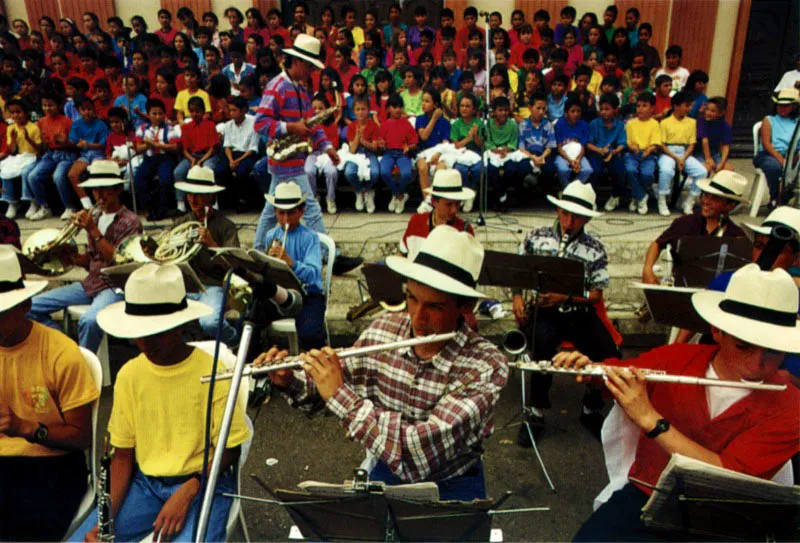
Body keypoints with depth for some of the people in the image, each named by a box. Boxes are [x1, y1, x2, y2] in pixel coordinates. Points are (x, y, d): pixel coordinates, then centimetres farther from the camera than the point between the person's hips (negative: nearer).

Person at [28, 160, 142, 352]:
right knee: (33, 306, -2)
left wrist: (94, 232, -20)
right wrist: (70, 256, -4)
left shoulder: (130, 221, -8)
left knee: (89, 321, -35)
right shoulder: (95, 219, 13)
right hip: (91, 282, 8)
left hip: (116, 286, -7)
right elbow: (90, 261, 16)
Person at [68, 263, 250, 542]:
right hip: (144, 483, 4)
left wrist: (187, 492, -21)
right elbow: (122, 455, 5)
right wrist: (106, 517, -9)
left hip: (202, 483, -4)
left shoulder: (213, 373, -14)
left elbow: (230, 449, -7)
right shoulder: (129, 374, -1)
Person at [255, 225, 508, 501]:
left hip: (450, 487, -2)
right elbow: (331, 388, 7)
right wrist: (290, 381, -12)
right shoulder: (382, 330, -9)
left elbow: (420, 452, -32)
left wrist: (340, 395, -28)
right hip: (385, 472, 3)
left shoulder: (486, 367, -24)